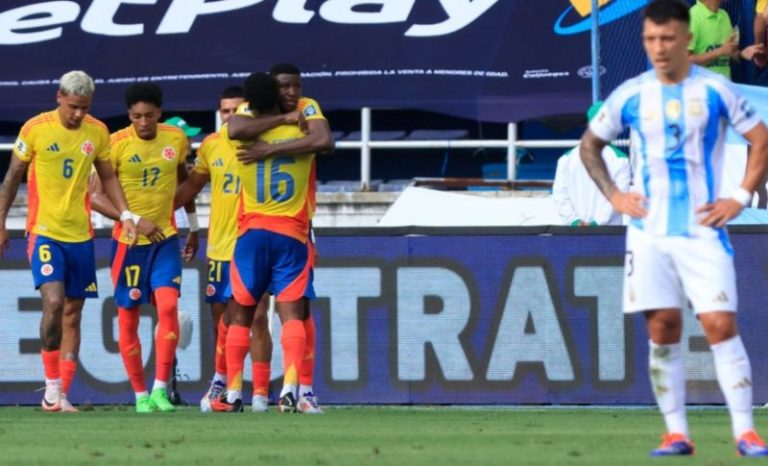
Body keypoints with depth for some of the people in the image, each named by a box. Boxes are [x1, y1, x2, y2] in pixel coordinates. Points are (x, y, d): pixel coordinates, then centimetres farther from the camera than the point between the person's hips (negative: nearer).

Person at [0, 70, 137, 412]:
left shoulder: (97, 132, 4)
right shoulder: (35, 129, -6)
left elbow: (107, 177, 16)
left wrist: (125, 214, 2)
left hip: (80, 234, 4)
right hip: (44, 231, -4)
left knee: (73, 313, 5)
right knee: (54, 301, -20)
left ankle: (62, 395, 10)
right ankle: (52, 384, -9)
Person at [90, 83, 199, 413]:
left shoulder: (176, 139, 1)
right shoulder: (116, 144, -11)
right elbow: (95, 196, -14)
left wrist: (193, 227, 25)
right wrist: (135, 221, -22)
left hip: (165, 238, 2)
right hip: (128, 241, -2)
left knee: (168, 306, -16)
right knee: (128, 319, 2)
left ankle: (160, 388, -13)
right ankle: (140, 395, 13)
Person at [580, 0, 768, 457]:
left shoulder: (715, 90, -3)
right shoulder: (630, 96, 4)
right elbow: (590, 144, 18)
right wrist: (612, 195, 5)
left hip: (702, 229, -3)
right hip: (650, 230, 3)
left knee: (721, 324, -10)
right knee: (663, 329, 0)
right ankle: (676, 433, 4)